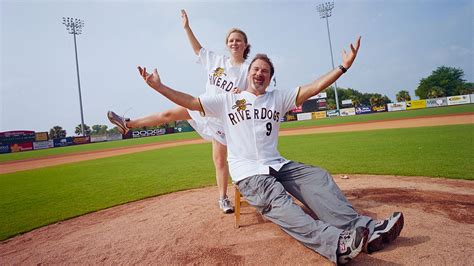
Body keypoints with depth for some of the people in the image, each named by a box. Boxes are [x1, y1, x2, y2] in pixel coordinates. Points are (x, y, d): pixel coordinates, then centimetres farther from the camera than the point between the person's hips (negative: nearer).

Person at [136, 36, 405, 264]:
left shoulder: (278, 98, 15)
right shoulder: (228, 99, 10)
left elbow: (312, 88, 5)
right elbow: (191, 102, 6)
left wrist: (343, 66, -5)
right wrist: (159, 86, -2)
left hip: (278, 164, 4)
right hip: (247, 172, -4)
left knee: (318, 177, -19)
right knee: (276, 201, -31)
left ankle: (363, 229, -25)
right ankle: (335, 242, -47)